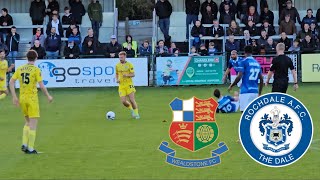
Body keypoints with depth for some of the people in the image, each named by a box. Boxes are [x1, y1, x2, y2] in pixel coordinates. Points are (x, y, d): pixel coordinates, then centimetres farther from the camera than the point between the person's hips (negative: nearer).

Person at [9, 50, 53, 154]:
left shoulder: (20, 69, 5)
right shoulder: (36, 70, -10)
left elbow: (11, 82, 2)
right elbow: (41, 86, -13)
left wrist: (14, 97, 5)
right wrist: (48, 96, 0)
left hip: (22, 98, 5)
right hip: (32, 98, -5)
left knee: (28, 122, 20)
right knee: (33, 124, 0)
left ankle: (24, 144, 9)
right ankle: (30, 148, 0)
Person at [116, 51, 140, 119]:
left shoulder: (129, 64, -4)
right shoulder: (117, 65, 8)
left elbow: (133, 74, -5)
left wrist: (127, 75, -24)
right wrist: (117, 79, 2)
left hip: (129, 84, -3)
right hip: (121, 85, 3)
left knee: (132, 100, -9)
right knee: (123, 101, -7)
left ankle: (136, 113, 9)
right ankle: (131, 109, 22)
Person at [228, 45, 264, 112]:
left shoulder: (243, 62, -4)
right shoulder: (257, 63, 15)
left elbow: (239, 77, -12)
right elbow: (261, 79, 16)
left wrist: (231, 86, 2)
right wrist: (259, 93, 24)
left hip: (246, 92, -6)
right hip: (255, 91, 6)